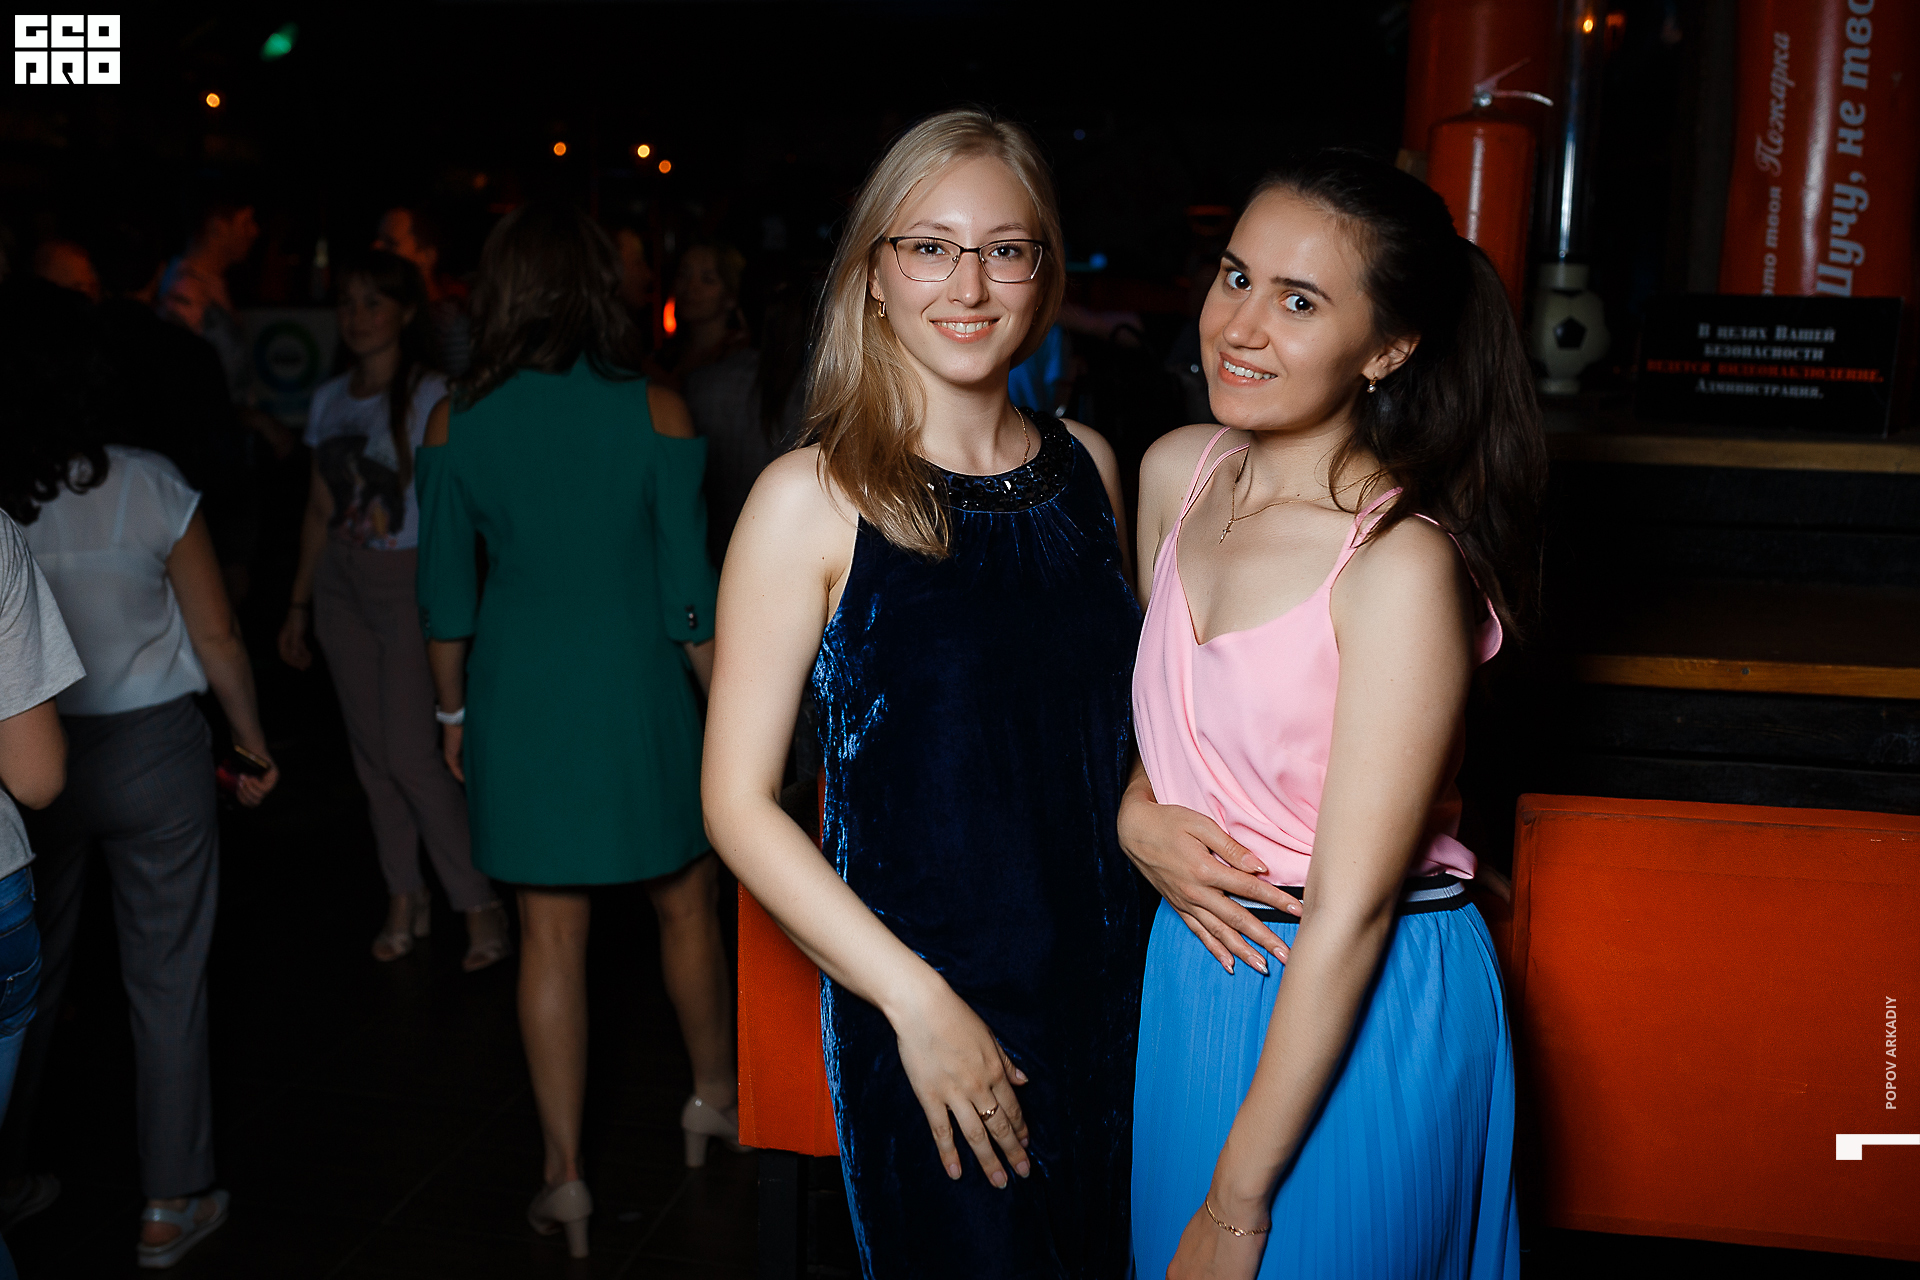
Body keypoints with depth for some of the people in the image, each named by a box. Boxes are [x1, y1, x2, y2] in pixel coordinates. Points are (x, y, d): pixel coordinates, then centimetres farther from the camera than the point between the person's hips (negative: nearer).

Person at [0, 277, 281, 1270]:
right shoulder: (145, 487, -12)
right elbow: (218, 639, -7)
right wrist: (252, 742, 8)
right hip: (152, 754, -2)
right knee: (166, 982, 9)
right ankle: (171, 1207, 21)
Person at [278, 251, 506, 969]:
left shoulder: (430, 398, -8)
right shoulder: (329, 400, 10)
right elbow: (319, 510, 16)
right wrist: (299, 603, 15)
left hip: (408, 583, -6)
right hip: (341, 586, 6)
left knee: (411, 754, -9)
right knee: (371, 750, 8)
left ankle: (481, 905, 5)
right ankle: (406, 899, 20)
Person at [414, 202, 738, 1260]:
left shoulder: (454, 424, -3)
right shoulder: (654, 413, -8)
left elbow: (445, 595, 2)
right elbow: (690, 592, -7)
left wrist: (454, 710, 15)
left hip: (519, 696, 2)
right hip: (638, 691, -1)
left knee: (550, 935, 9)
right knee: (686, 903, 19)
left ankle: (564, 1175, 17)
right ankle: (714, 1097, 38)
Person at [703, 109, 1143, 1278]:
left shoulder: (1088, 467, 2)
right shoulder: (815, 500, -13)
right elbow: (739, 799, -13)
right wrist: (917, 1000, -17)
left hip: (1106, 987, 5)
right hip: (920, 1007, -5)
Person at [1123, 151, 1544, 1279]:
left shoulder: (1403, 563, -24)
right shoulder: (1178, 474, -4)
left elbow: (1349, 912, -22)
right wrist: (1136, 814, -8)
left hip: (1365, 1009, -6)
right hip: (1196, 967, 7)